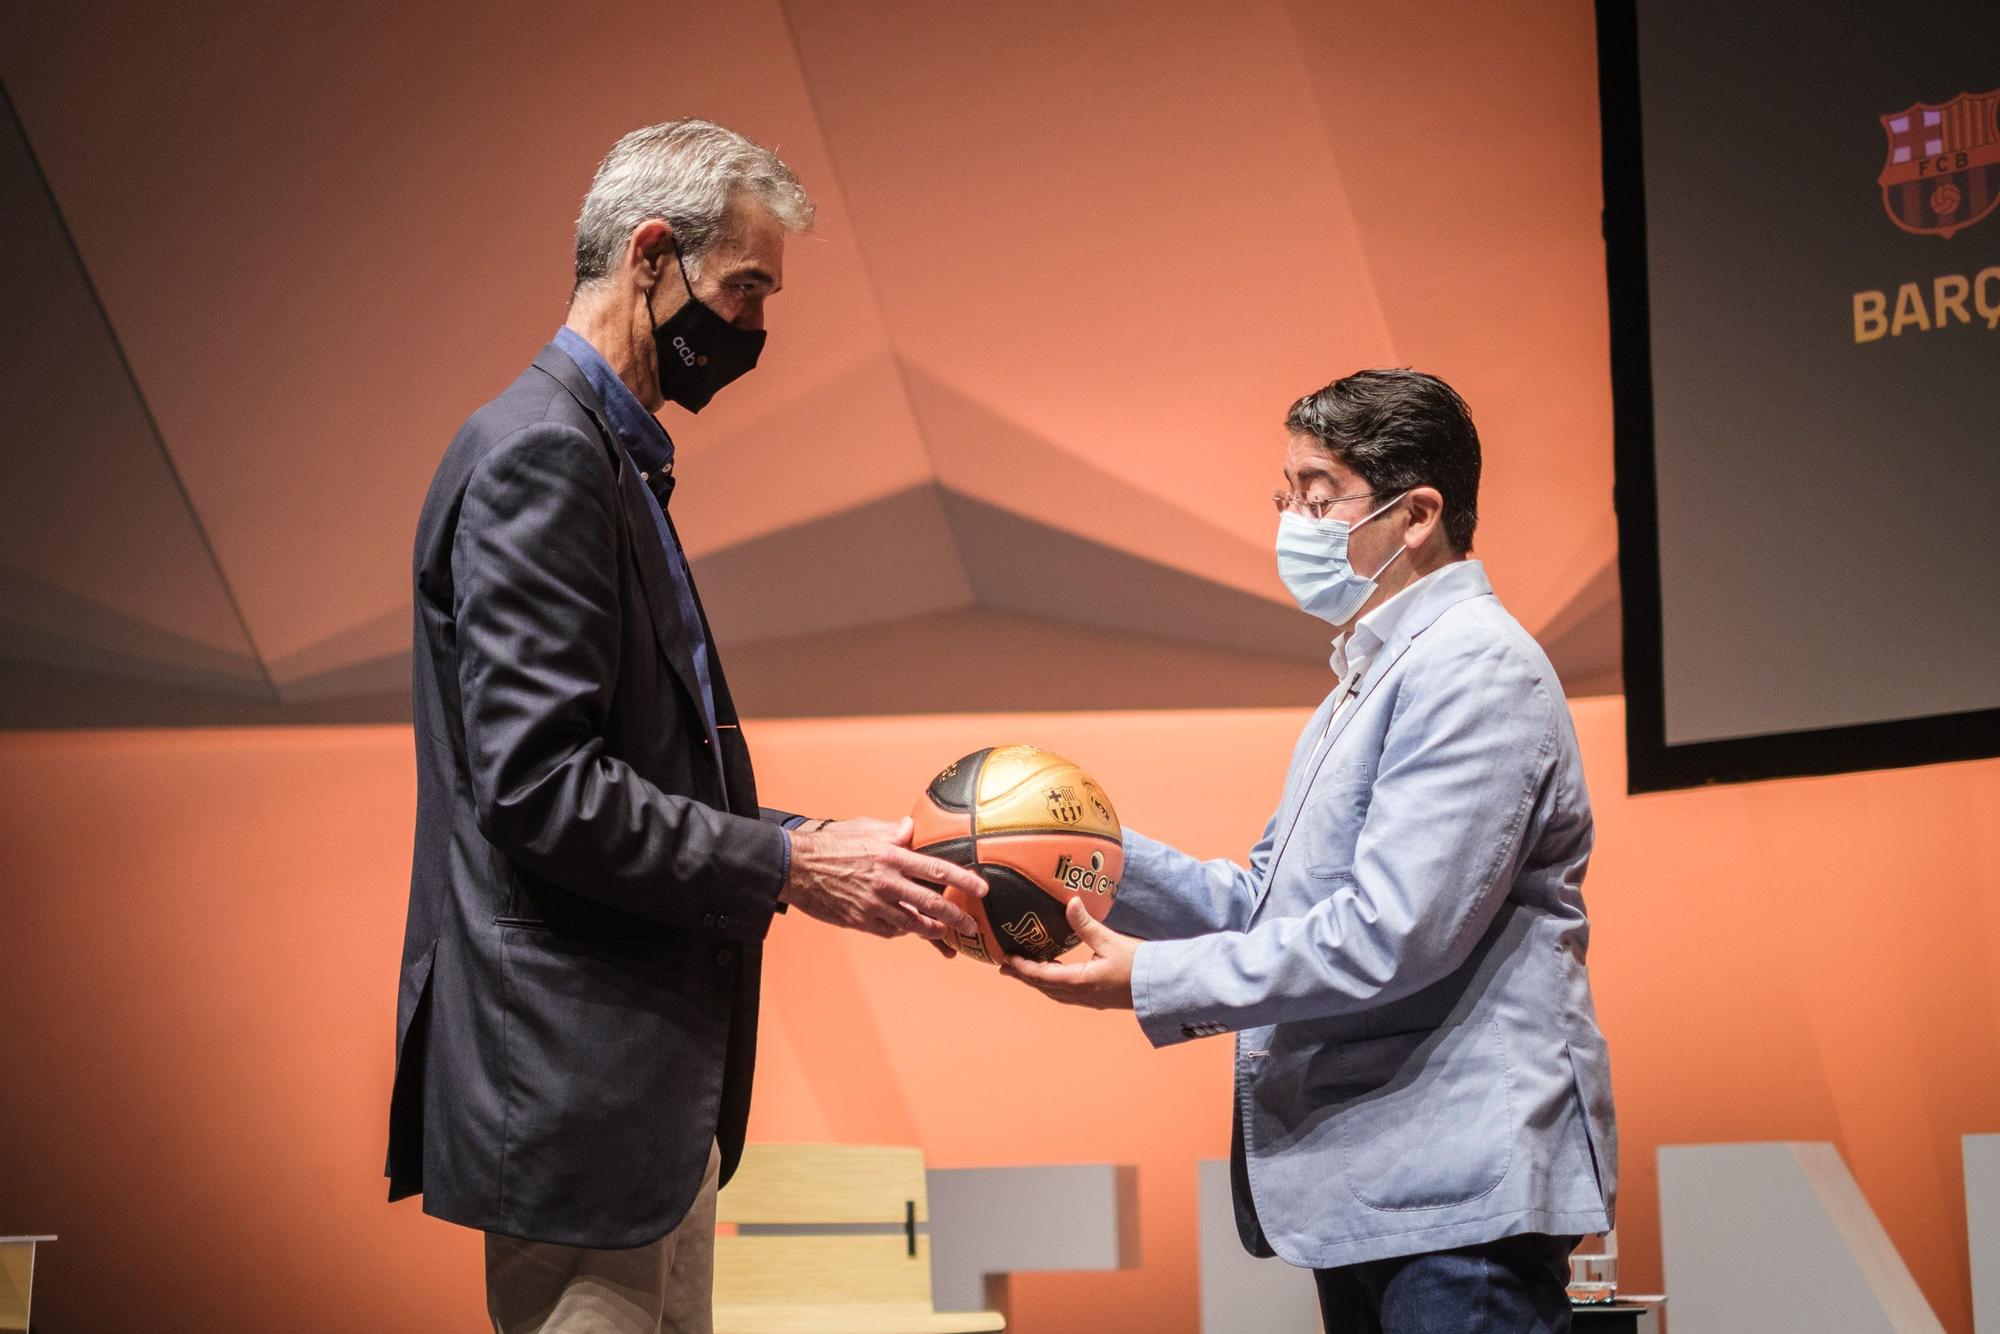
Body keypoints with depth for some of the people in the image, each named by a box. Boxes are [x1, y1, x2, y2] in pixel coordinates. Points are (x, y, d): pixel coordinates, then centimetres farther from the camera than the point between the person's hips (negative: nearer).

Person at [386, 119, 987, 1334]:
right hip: (575, 1084, -11)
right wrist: (790, 865, -19)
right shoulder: (537, 457, -14)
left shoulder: (615, 458, 18)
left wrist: (820, 849, 7)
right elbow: (538, 788, -22)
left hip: (650, 1076, 11)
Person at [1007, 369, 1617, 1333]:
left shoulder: (1473, 668, -12)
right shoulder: (1372, 678, 22)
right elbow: (1264, 905, 18)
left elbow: (1391, 935, -21)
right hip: (1370, 1196, 10)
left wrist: (1155, 982, -16)